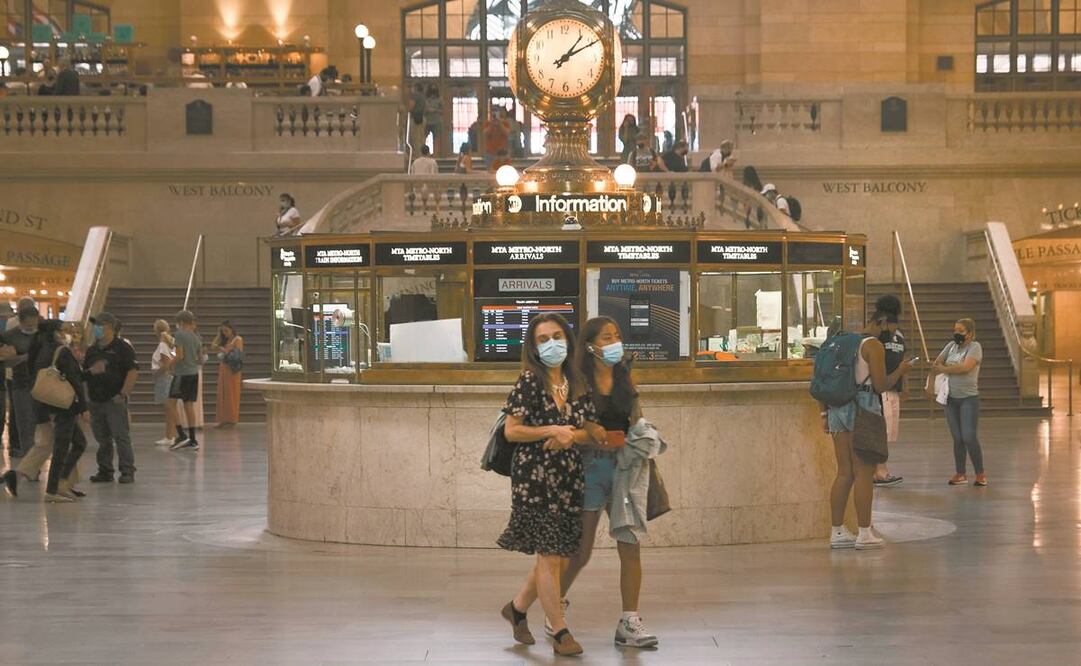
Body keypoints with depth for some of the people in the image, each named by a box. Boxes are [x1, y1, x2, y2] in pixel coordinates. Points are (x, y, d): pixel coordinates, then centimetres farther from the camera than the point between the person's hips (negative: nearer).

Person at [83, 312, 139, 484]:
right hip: (95, 400, 7)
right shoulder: (92, 350, 16)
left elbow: (133, 371, -11)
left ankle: (127, 471, -3)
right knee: (102, 438, 10)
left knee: (121, 436, -7)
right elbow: (84, 373, 24)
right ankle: (105, 471, 16)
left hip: (115, 400, -7)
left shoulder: (122, 347, -5)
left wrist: (123, 394, -17)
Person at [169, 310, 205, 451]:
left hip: (182, 374, -7)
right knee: (189, 405, 10)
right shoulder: (196, 337, 11)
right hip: (194, 373, 7)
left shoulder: (179, 335, -10)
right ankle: (192, 440, 10)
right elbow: (200, 359, 14)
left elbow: (180, 356, -17)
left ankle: (181, 435, -15)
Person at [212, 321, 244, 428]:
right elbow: (213, 346, 13)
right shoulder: (225, 341, 17)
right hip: (223, 369, 7)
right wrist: (219, 335, 10)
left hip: (232, 370, -7)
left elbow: (238, 355, -11)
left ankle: (232, 420, -1)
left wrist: (224, 351, -17)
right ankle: (224, 420, 7)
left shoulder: (238, 340, -3)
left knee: (231, 395, -5)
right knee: (222, 395, 4)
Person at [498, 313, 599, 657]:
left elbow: (590, 431, 10)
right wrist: (551, 430, -17)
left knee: (560, 554, 10)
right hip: (534, 476, -6)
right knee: (549, 554, -5)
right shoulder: (529, 382, -6)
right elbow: (511, 431, -9)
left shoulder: (577, 384, 9)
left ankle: (517, 607, 30)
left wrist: (570, 436, -10)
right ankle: (560, 632, 0)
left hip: (570, 477, 6)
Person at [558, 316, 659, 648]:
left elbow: (636, 420, 14)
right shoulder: (579, 381, -5)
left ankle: (629, 622, 5)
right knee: (581, 550, 3)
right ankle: (557, 603, 28)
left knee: (630, 546, -1)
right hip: (589, 466, -4)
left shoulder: (625, 377, 10)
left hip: (624, 467, 4)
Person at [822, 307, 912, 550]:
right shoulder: (873, 346, -8)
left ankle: (837, 532, 10)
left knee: (845, 473, 10)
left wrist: (825, 414, 16)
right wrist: (900, 371, 4)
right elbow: (880, 385, -12)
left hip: (838, 409, 7)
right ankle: (864, 534, -1)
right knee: (864, 473, -2)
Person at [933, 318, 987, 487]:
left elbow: (965, 367, -20)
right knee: (957, 439, 8)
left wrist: (944, 369, -8)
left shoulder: (975, 347, -7)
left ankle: (980, 474, 1)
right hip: (951, 398, 5)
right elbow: (936, 364, 15)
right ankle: (960, 474, 14)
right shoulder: (951, 346, 11)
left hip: (969, 398, -5)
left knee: (969, 438, -10)